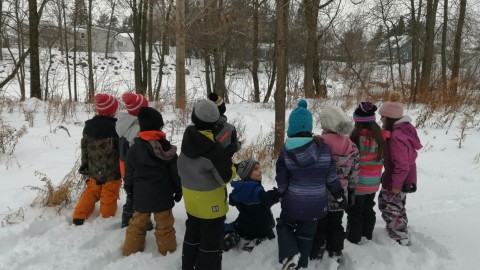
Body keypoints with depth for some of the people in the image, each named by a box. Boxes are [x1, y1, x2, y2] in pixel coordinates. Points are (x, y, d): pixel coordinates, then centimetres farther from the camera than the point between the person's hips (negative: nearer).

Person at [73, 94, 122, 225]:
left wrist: (85, 163, 20)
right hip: (112, 170, -5)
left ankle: (79, 217, 21)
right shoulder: (116, 126, -18)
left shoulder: (88, 126, 1)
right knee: (109, 198, 7)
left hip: (94, 169, 5)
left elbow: (84, 146, 9)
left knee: (91, 192, 22)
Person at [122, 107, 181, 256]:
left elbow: (129, 174, 2)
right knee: (164, 227, 10)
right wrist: (178, 190, 7)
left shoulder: (134, 149, -6)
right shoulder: (167, 148, -11)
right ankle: (168, 253, 22)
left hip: (140, 197, 2)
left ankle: (131, 253, 29)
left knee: (137, 225, 17)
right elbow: (175, 172, -6)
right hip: (162, 197, -2)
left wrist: (129, 192, 16)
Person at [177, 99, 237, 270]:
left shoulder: (188, 140, -7)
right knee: (211, 241, 8)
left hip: (190, 198, 7)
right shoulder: (214, 148, -27)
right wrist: (233, 168, -1)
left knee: (192, 235, 24)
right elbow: (226, 176, -20)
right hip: (210, 201, -7)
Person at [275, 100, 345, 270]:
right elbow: (331, 178, -5)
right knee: (306, 235, 20)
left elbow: (282, 182, -7)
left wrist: (283, 196, 14)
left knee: (284, 225, 25)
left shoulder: (286, 152, -13)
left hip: (292, 203, -1)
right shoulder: (323, 148, -11)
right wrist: (340, 197, 10)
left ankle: (290, 255, 4)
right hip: (316, 204, 2)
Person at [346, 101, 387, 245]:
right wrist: (375, 174, 16)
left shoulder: (357, 136, -24)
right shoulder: (380, 136, -3)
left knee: (355, 212, 10)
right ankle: (367, 235, 37)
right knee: (368, 209, 22)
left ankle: (353, 238, 23)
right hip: (373, 183, 6)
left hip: (358, 183, -6)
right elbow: (381, 159, 6)